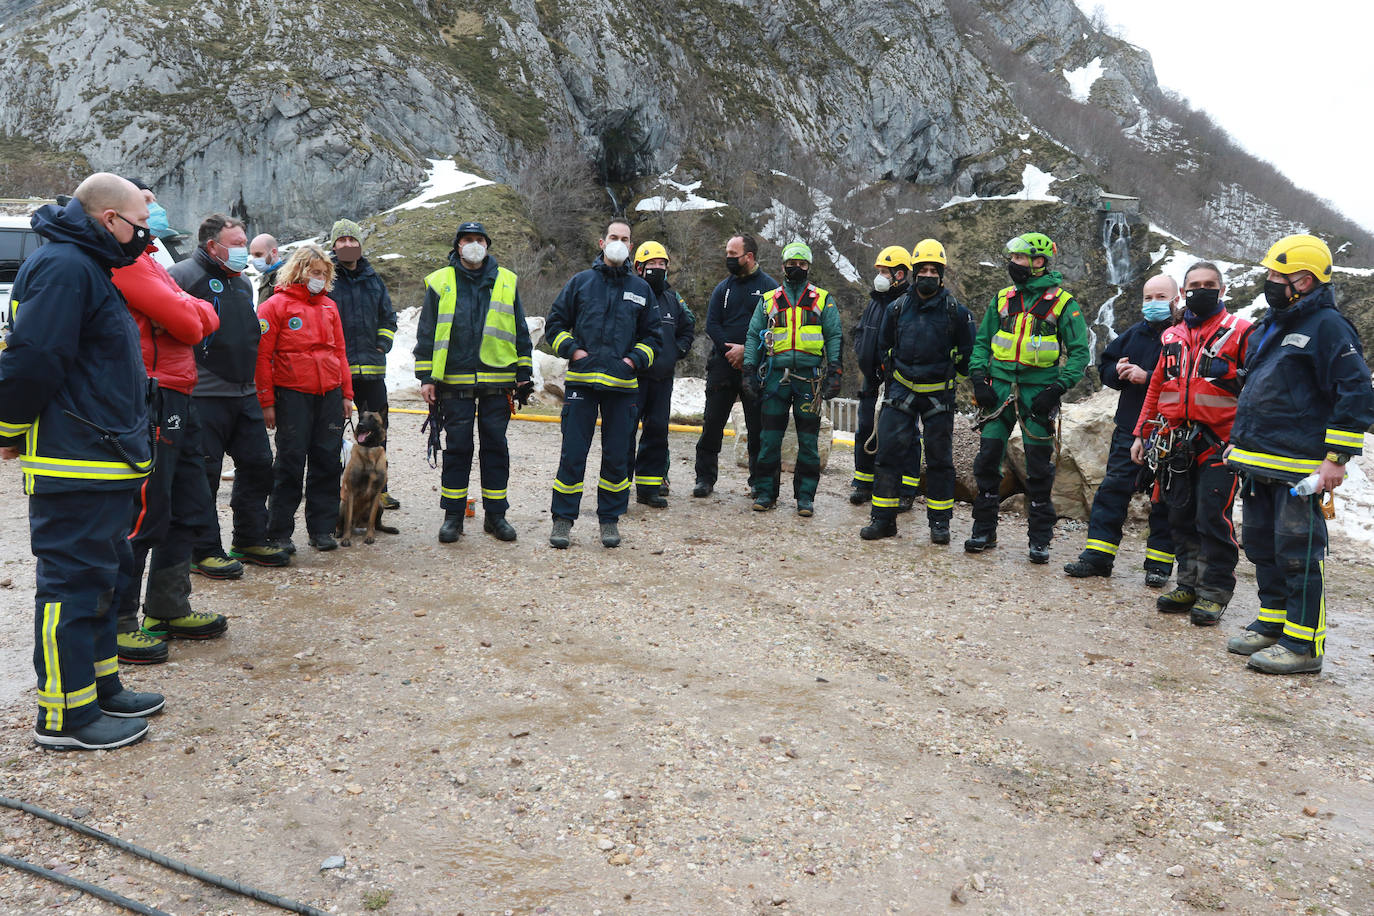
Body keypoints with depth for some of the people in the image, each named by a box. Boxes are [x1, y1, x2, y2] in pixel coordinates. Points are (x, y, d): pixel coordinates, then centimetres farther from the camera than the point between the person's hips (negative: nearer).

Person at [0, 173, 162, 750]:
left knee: (95, 577, 17)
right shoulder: (62, 267, -16)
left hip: (104, 464, 10)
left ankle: (100, 686, 30)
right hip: (74, 468, -10)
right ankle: (66, 715, 6)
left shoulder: (86, 267, 18)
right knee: (71, 582, -3)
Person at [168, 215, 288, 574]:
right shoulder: (184, 274, -8)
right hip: (204, 396, -8)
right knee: (203, 474, -2)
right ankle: (204, 553, 8)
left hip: (245, 395, 9)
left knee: (257, 465, 12)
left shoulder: (242, 282, 19)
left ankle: (250, 541, 26)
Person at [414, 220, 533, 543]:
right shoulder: (440, 283, 7)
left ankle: (496, 515, 15)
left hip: (497, 381, 1)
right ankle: (453, 515, 13)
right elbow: (426, 333, 7)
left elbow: (520, 332, 13)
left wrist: (523, 375, 8)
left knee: (496, 447, 5)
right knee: (457, 448, 3)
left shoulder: (507, 283, 10)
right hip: (455, 382, -1)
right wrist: (426, 377, 1)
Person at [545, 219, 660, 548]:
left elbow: (652, 335, 16)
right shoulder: (580, 282, 8)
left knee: (616, 455, 5)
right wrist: (571, 349, -3)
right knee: (573, 453, -2)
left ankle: (610, 518, 17)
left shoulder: (641, 289, 12)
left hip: (622, 384, 1)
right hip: (582, 382, -1)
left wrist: (634, 359, 0)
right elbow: (555, 323, 12)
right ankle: (563, 519, 7)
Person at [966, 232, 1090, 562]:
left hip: (1038, 391, -3)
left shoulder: (1063, 303, -1)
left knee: (1039, 467, 1)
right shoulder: (1003, 298, 11)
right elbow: (982, 341, 15)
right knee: (988, 458, 1)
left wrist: (1058, 388, -14)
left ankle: (1040, 539, 11)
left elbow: (1079, 352, -2)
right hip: (1000, 386, 4)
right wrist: (978, 378, 0)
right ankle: (984, 531, 13)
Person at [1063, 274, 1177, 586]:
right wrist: (1118, 371, -1)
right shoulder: (1134, 334, 11)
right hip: (1129, 428, 5)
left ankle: (1159, 562, 16)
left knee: (1164, 498, 6)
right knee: (1113, 488, 4)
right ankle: (1097, 554, 9)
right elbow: (1104, 364, 20)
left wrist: (1147, 377, -22)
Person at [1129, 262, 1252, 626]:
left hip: (1219, 444, -5)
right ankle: (1189, 585, 20)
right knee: (1182, 517, 9)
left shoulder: (1239, 332, 1)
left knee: (1213, 518, -6)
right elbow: (1157, 388, 21)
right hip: (1175, 443, 5)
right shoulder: (1172, 337, 17)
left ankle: (1214, 593, 4)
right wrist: (1141, 434, 17)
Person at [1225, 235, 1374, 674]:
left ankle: (1303, 643, 2)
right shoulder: (1272, 326, 17)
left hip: (1298, 466, -9)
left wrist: (1337, 457, -19)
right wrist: (1242, 441, 24)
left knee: (1298, 553, -5)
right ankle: (1272, 622, 30)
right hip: (1259, 463, 9)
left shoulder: (1327, 326, -11)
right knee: (1263, 546, 16)